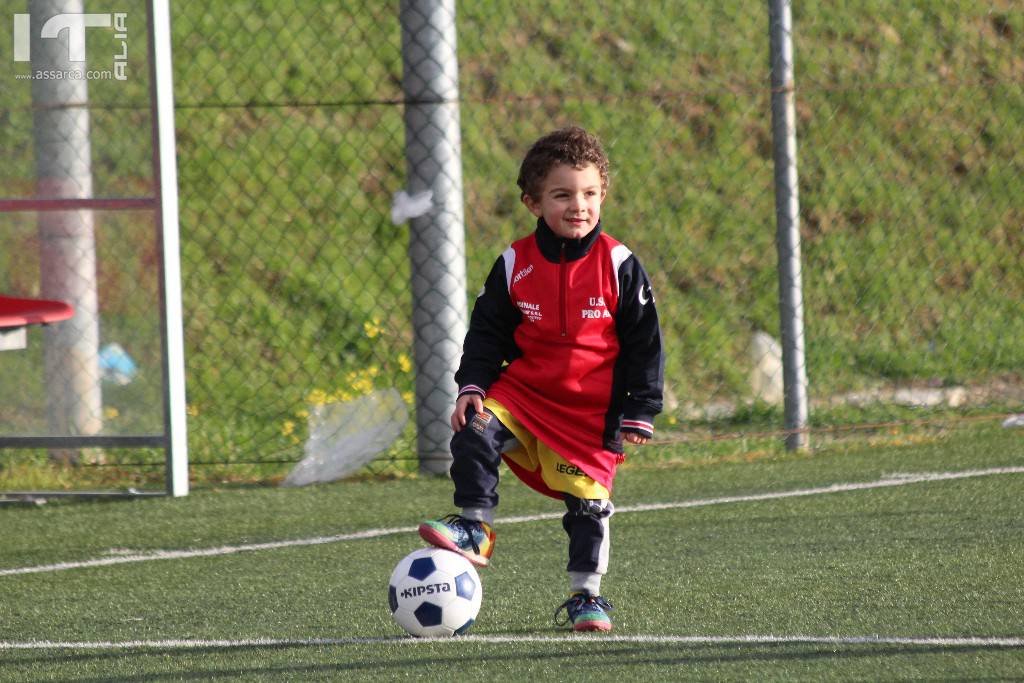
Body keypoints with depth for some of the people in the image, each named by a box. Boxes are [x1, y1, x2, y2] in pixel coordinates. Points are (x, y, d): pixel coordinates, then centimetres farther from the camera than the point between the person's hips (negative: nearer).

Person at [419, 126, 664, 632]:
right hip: (524, 392, 2)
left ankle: (586, 593, 13)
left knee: (587, 500, -2)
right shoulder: (516, 264, -3)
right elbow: (486, 333, 6)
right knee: (474, 431, -23)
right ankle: (474, 528, -13)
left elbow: (644, 345, -1)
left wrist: (639, 413, -4)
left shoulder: (618, 265, -6)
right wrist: (471, 386, -8)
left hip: (592, 410, -2)